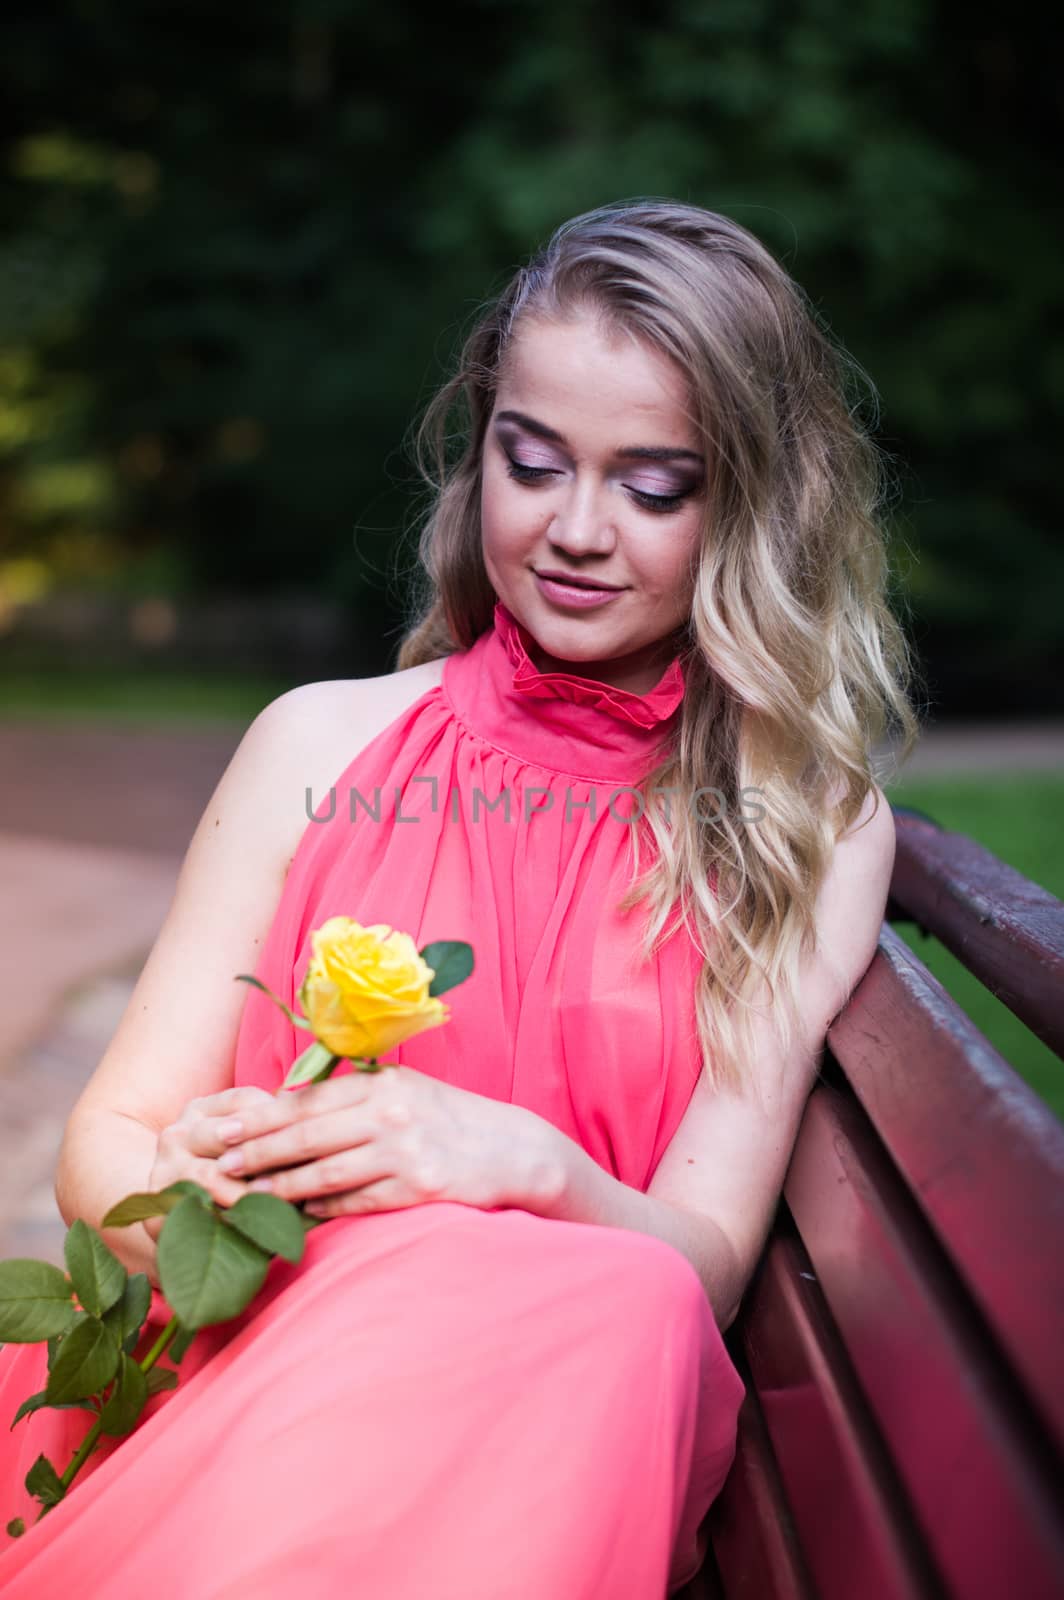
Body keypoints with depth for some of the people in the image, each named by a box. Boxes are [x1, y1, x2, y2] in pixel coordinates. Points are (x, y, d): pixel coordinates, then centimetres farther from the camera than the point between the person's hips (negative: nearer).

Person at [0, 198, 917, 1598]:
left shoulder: (817, 827, 5)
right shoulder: (322, 745, 8)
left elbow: (708, 1263, -2)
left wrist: (531, 1166, -25)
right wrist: (193, 1197, -19)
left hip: (549, 1430, 1)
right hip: (226, 1373, 0)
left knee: (620, 1313, -36)